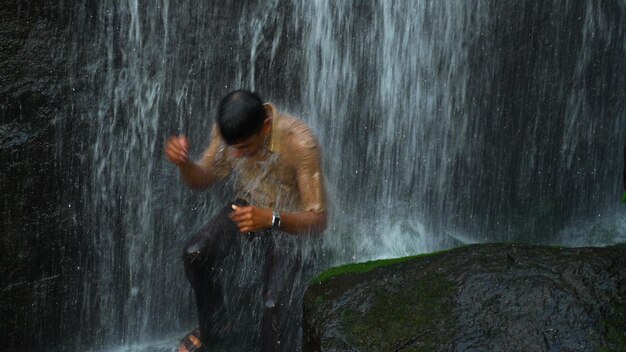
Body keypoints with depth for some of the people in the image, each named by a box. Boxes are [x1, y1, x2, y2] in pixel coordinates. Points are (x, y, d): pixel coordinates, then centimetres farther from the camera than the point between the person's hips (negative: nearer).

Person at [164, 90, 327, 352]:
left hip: (291, 223, -4)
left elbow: (318, 220, -29)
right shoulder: (227, 129, -17)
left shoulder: (299, 143, -33)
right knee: (195, 255, -19)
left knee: (276, 304, -23)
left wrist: (271, 219, -48)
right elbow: (202, 180, -2)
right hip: (246, 210, 5)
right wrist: (183, 162, -26)